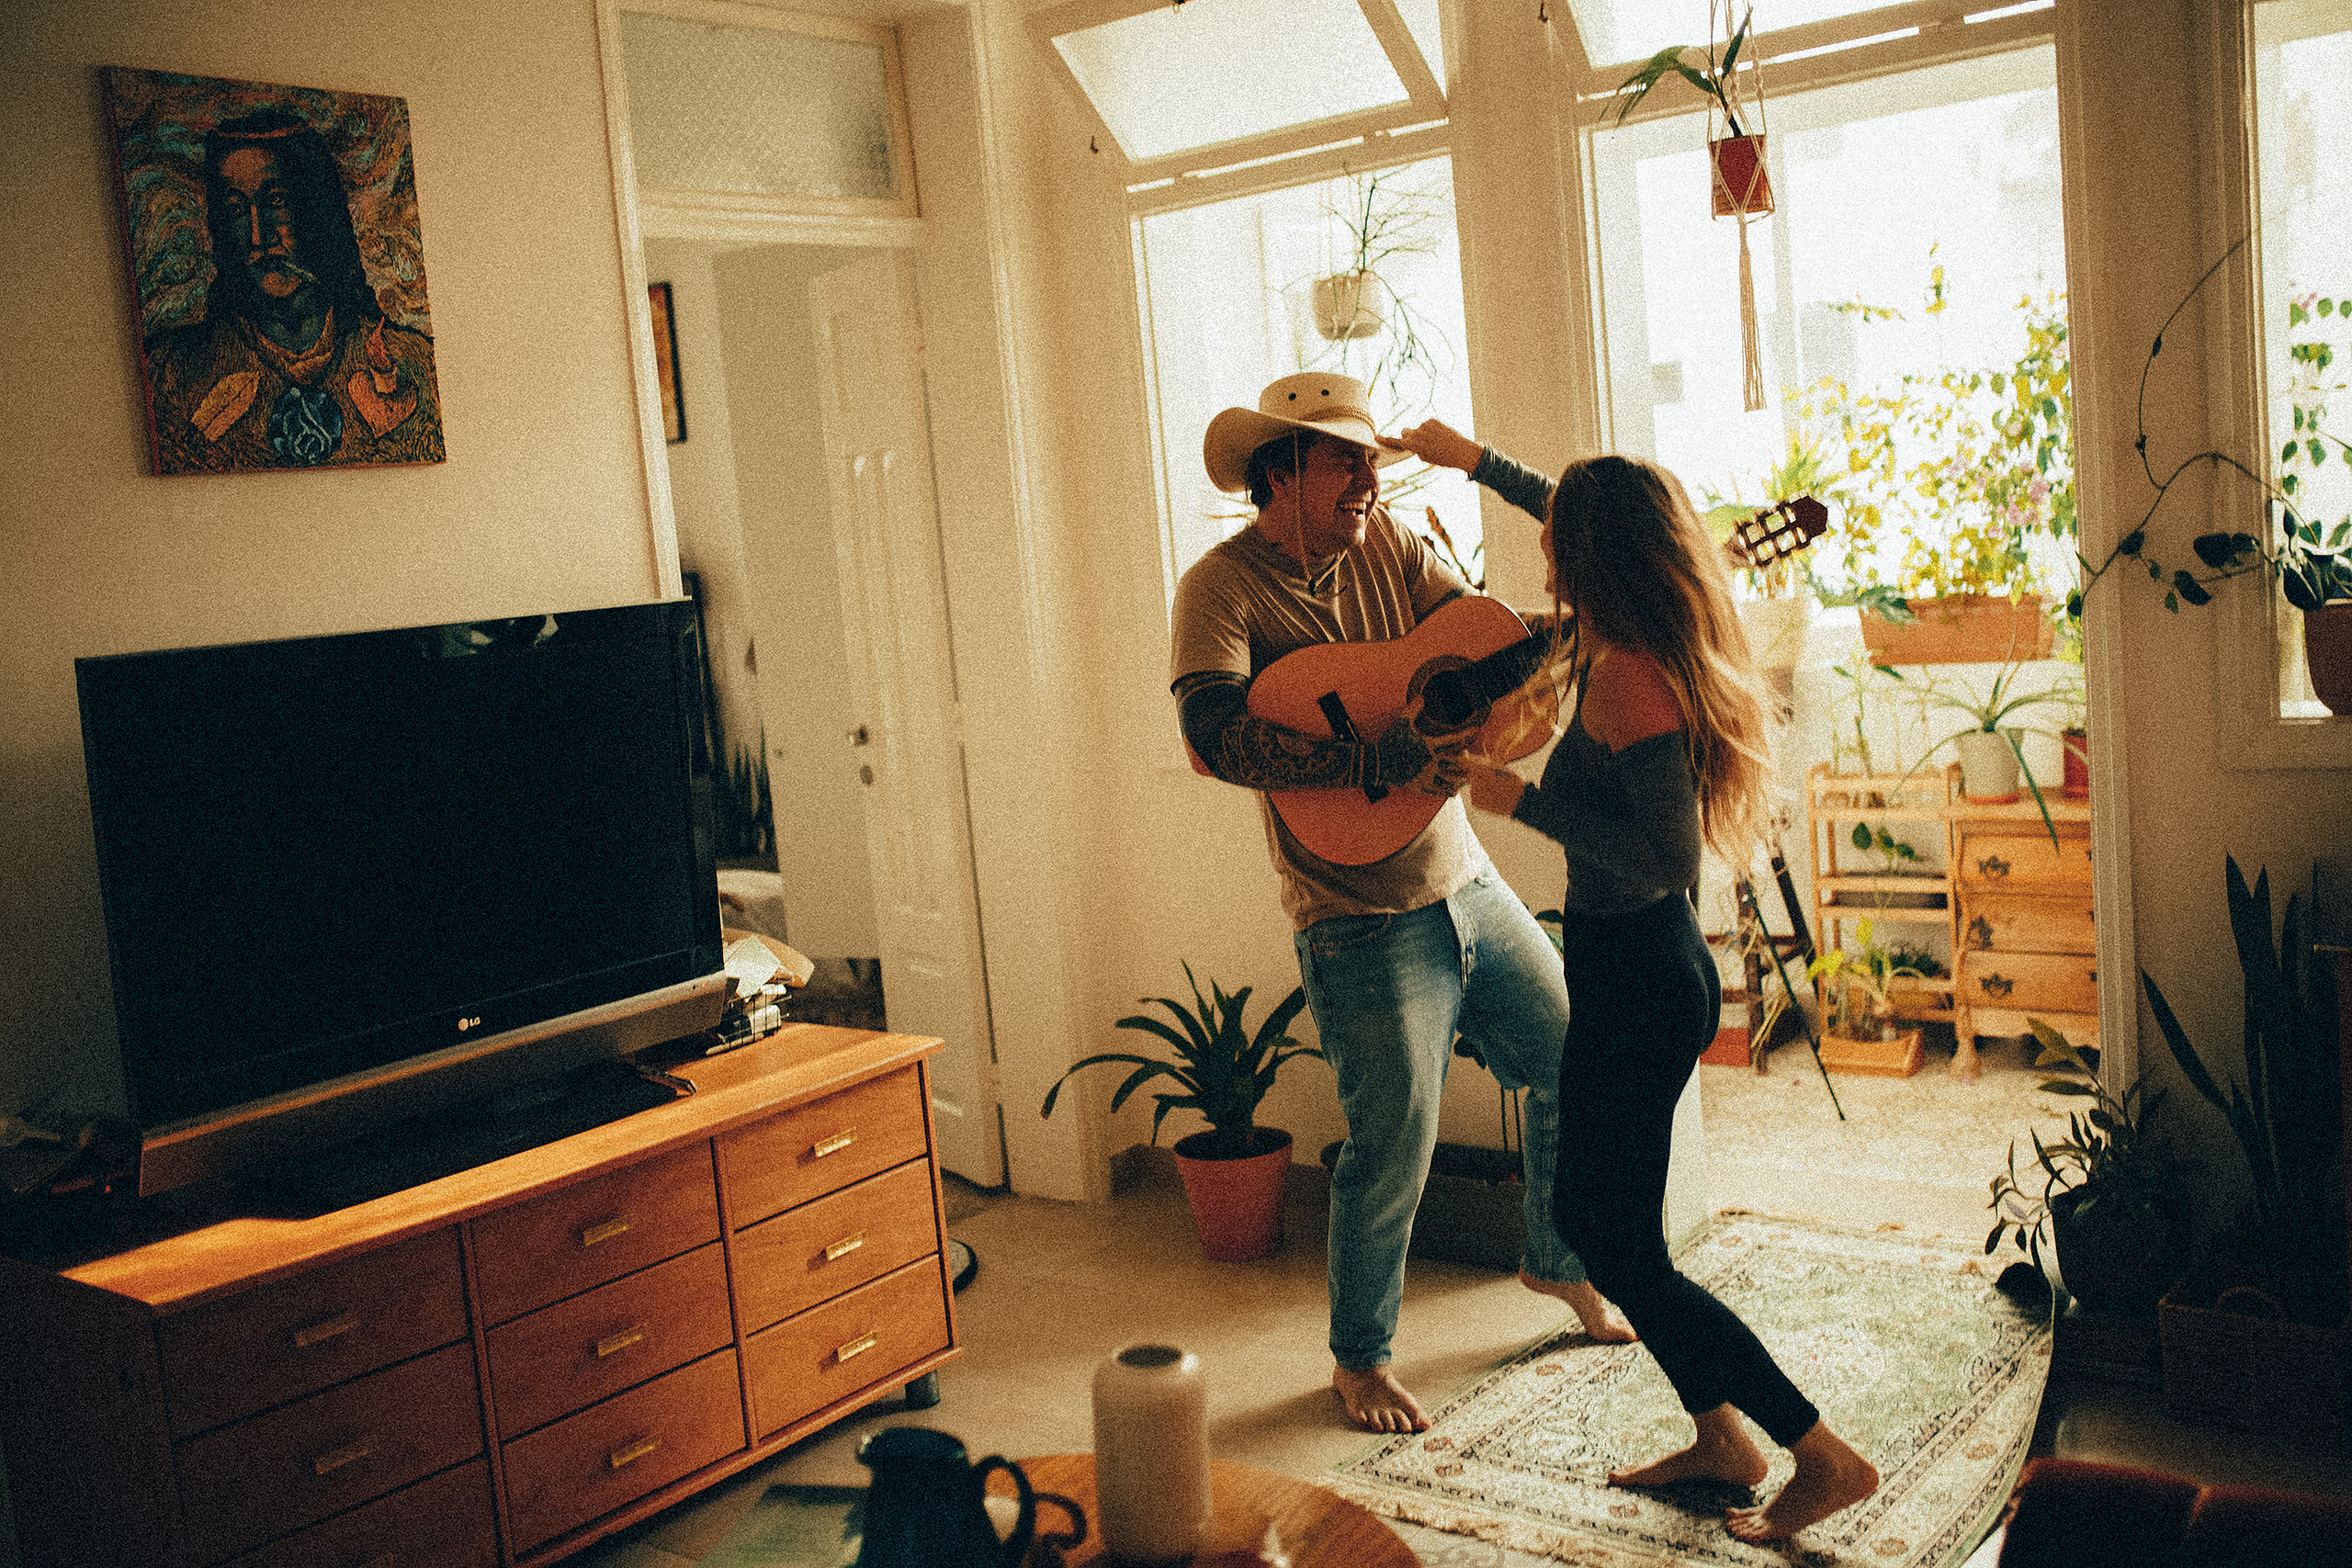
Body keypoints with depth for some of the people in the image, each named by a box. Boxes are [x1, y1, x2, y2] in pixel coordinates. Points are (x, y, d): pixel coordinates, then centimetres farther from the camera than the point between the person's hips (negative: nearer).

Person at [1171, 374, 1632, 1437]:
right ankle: (1360, 1359, 22)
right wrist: (1386, 759, -30)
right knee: (1394, 1150, -3)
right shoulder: (1224, 587, -13)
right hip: (1362, 922, -7)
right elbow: (1216, 733, -28)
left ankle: (1557, 1261, 42)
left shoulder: (1386, 544, 6)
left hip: (1467, 883, 7)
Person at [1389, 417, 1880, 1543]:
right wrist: (1479, 462, 32)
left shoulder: (1626, 678, -23)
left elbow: (1666, 858, -28)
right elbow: (1590, 524, 25)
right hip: (1656, 968, 10)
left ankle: (1824, 1455, 9)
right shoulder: (1652, 648, 4)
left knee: (1620, 1250, 2)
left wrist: (1523, 800, -21)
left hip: (1635, 978, -10)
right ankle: (1722, 1436, 28)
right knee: (1589, 1211, 21)